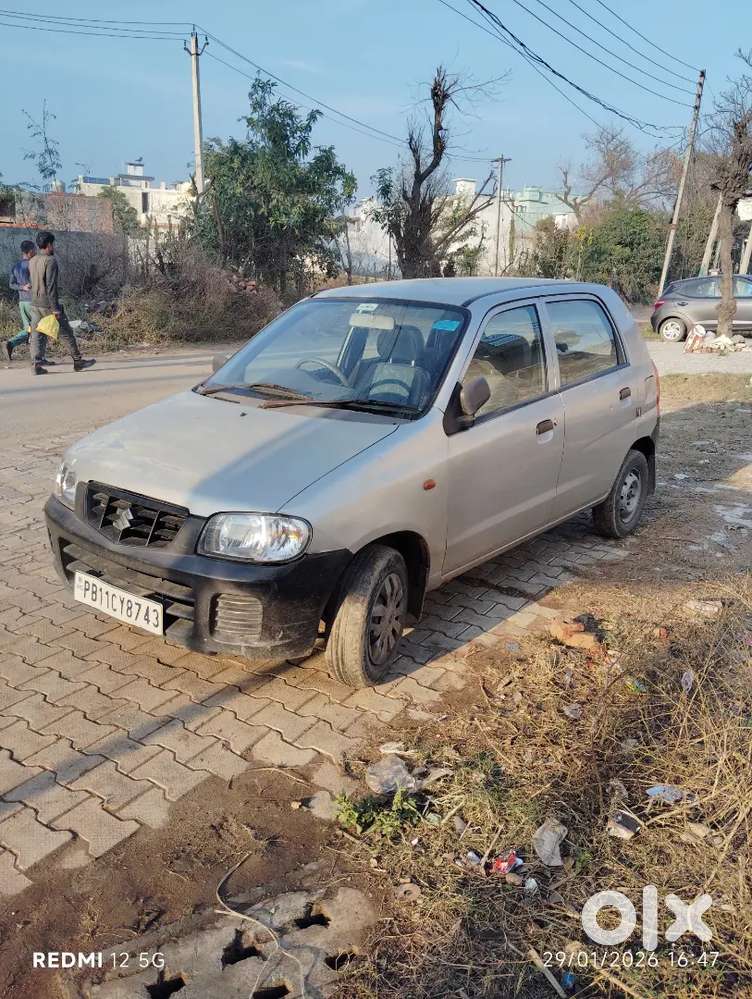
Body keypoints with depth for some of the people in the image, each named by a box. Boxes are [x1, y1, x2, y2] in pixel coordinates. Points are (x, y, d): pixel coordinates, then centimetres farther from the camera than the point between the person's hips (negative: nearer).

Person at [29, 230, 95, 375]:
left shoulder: (32, 261, 11)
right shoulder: (50, 261, -12)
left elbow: (34, 283, 18)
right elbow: (51, 286, -18)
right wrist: (55, 309, -19)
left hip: (35, 303, 7)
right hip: (49, 304, -7)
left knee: (37, 335, 4)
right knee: (66, 333, 5)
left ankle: (36, 365, -3)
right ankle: (78, 361, 12)